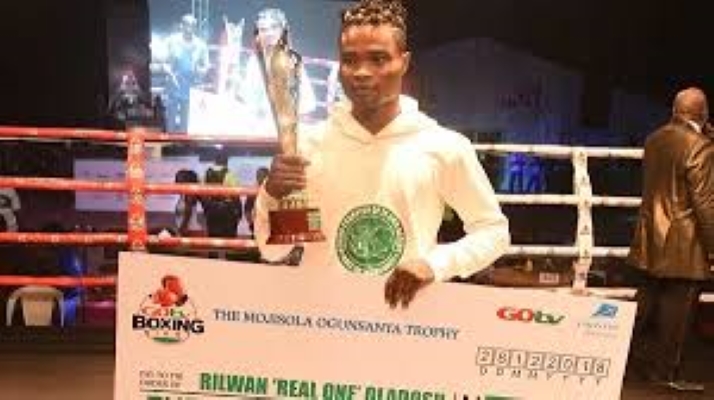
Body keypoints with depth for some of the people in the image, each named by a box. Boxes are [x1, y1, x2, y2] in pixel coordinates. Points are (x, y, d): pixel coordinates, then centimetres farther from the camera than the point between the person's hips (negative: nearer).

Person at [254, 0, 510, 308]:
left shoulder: (445, 147, -3)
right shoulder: (309, 144, 0)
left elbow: (494, 231, 7)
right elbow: (272, 251, 5)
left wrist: (435, 264, -9)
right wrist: (271, 197, -14)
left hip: (406, 314, -1)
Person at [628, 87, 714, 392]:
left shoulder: (654, 140, 5)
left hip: (652, 239, 7)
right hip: (684, 244, -7)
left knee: (650, 299, 19)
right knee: (677, 309, 3)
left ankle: (637, 352, 31)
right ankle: (666, 372, 13)